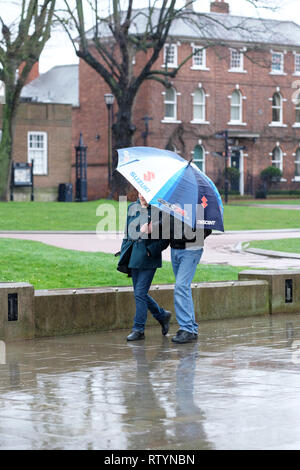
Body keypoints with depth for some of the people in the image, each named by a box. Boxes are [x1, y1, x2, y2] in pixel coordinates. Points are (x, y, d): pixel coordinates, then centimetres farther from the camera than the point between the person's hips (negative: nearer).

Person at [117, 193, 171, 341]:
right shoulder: (132, 208, 11)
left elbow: (165, 238, -6)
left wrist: (151, 251, -16)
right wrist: (124, 254, 13)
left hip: (149, 257, -6)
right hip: (134, 256, 6)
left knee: (140, 293, -9)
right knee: (140, 293, 11)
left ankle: (138, 329, 0)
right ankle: (162, 315, 32)